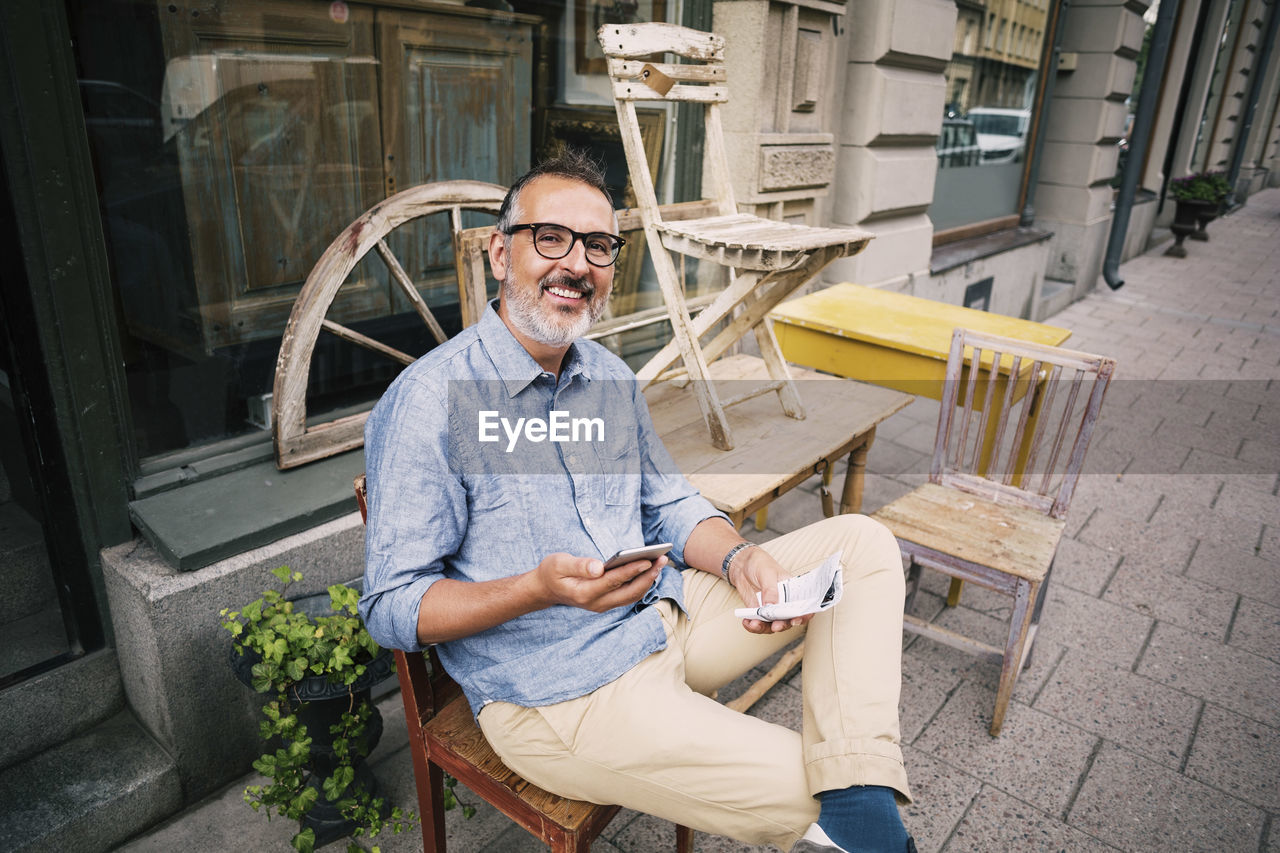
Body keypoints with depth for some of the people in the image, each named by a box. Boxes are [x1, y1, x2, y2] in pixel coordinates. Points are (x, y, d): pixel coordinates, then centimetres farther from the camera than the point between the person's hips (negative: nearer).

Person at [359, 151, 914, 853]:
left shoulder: (610, 375, 8)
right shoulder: (426, 401, -16)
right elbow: (392, 608, -14)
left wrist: (738, 557, -9)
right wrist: (540, 588, -30)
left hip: (665, 615, 8)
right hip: (555, 691, -8)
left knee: (863, 543, -2)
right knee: (802, 792, -20)